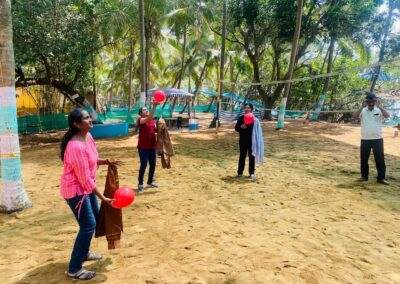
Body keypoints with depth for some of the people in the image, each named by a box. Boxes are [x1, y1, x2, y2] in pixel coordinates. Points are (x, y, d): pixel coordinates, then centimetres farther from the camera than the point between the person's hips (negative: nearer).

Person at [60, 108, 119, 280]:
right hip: (76, 190, -10)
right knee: (89, 225, -7)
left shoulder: (88, 136, 0)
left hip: (86, 187, 10)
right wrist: (103, 198, -22)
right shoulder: (76, 146, -29)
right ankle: (74, 269, 7)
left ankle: (84, 253, 39)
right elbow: (85, 179, -26)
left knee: (94, 217, 20)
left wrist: (106, 162, -4)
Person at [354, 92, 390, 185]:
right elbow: (355, 116, -14)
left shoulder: (379, 110, 2)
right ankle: (364, 176, 22)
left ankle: (381, 178, 11)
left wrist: (379, 106, -19)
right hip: (365, 139, 1)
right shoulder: (363, 111, 3)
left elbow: (387, 115, -16)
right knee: (364, 159, 9)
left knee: (380, 159, 2)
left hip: (377, 139, -1)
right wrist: (362, 107, -21)